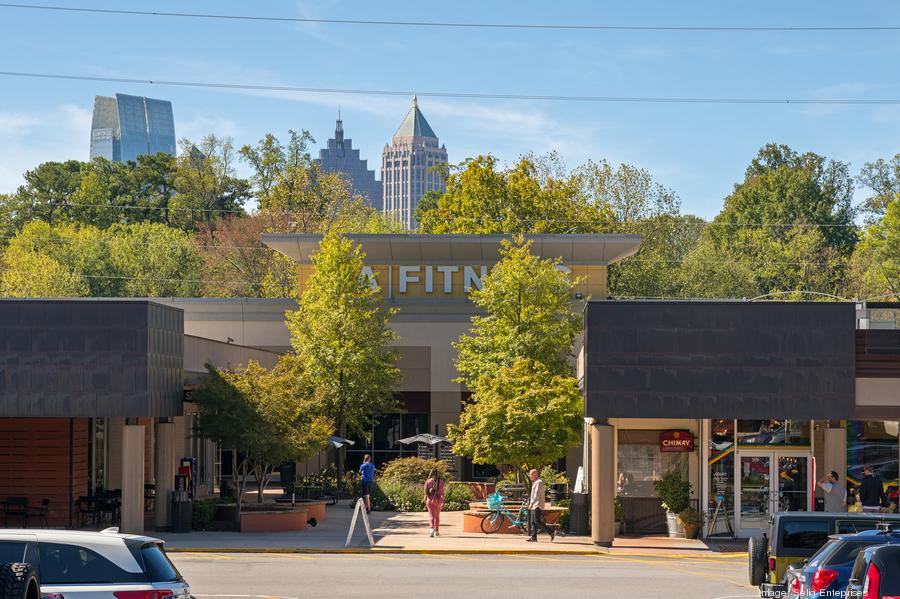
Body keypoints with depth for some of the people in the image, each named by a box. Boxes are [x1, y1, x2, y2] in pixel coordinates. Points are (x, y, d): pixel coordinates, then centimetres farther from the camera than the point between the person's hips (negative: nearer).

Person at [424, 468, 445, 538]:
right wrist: (442, 502, -12)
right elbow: (441, 492, -10)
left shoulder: (428, 481, -4)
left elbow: (426, 492, 1)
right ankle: (436, 531, 24)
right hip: (437, 500, 1)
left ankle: (431, 529, -24)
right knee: (437, 516, 16)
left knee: (431, 516, -3)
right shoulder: (440, 481, -5)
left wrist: (425, 502, 15)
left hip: (430, 500, -1)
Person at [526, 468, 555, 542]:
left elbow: (537, 495, -22)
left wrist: (531, 503, -25)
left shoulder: (539, 482, -13)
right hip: (534, 506, 10)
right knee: (533, 522, 6)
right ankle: (533, 537, 5)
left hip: (538, 506, -10)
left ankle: (552, 532, -10)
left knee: (537, 522, -13)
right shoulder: (535, 482, 20)